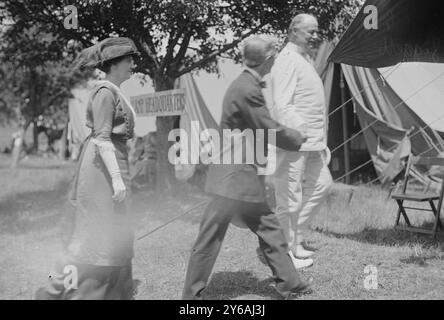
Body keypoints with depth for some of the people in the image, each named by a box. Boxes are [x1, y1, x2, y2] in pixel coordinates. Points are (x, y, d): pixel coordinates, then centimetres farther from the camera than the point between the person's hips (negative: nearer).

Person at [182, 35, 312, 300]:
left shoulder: (248, 85, 12)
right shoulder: (247, 89, -19)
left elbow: (264, 129, 17)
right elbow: (271, 131, -17)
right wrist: (301, 140, -1)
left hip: (246, 176, 10)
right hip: (233, 178, -10)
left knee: (270, 229, 13)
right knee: (210, 239, -1)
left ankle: (289, 284, 21)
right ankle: (192, 295, 9)